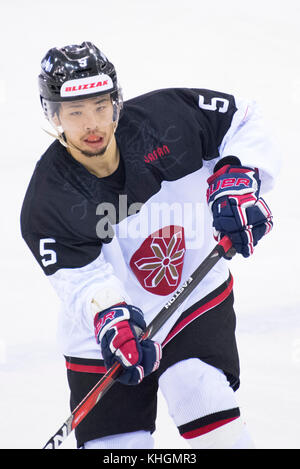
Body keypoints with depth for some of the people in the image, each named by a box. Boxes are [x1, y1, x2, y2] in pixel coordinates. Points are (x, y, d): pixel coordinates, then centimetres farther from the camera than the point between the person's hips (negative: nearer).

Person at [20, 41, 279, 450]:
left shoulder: (163, 118, -17)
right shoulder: (48, 204, -21)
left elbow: (241, 119, -4)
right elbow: (84, 282, -25)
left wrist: (237, 178, -21)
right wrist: (110, 318, -46)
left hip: (196, 294, 0)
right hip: (110, 336, 0)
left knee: (205, 403, -23)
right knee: (115, 444, -1)